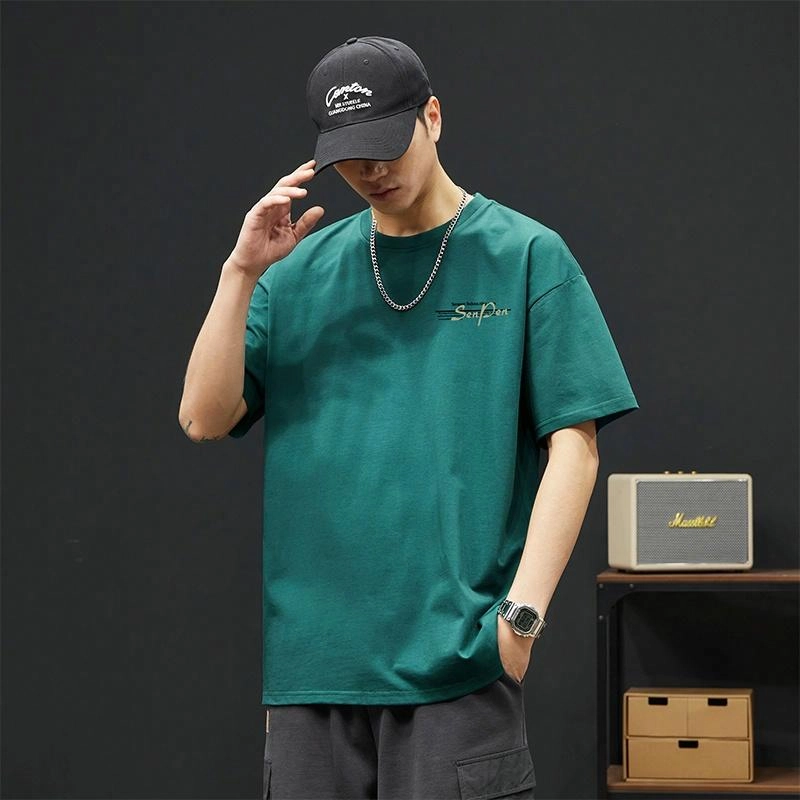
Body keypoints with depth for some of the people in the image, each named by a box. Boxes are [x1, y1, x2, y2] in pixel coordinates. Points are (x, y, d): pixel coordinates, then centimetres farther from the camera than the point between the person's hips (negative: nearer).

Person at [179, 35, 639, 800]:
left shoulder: (528, 256, 0)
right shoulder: (298, 271, 10)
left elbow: (573, 444, -4)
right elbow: (204, 419, 4)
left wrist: (524, 607, -14)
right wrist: (241, 273, -7)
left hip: (457, 656, -3)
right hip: (311, 651, 4)